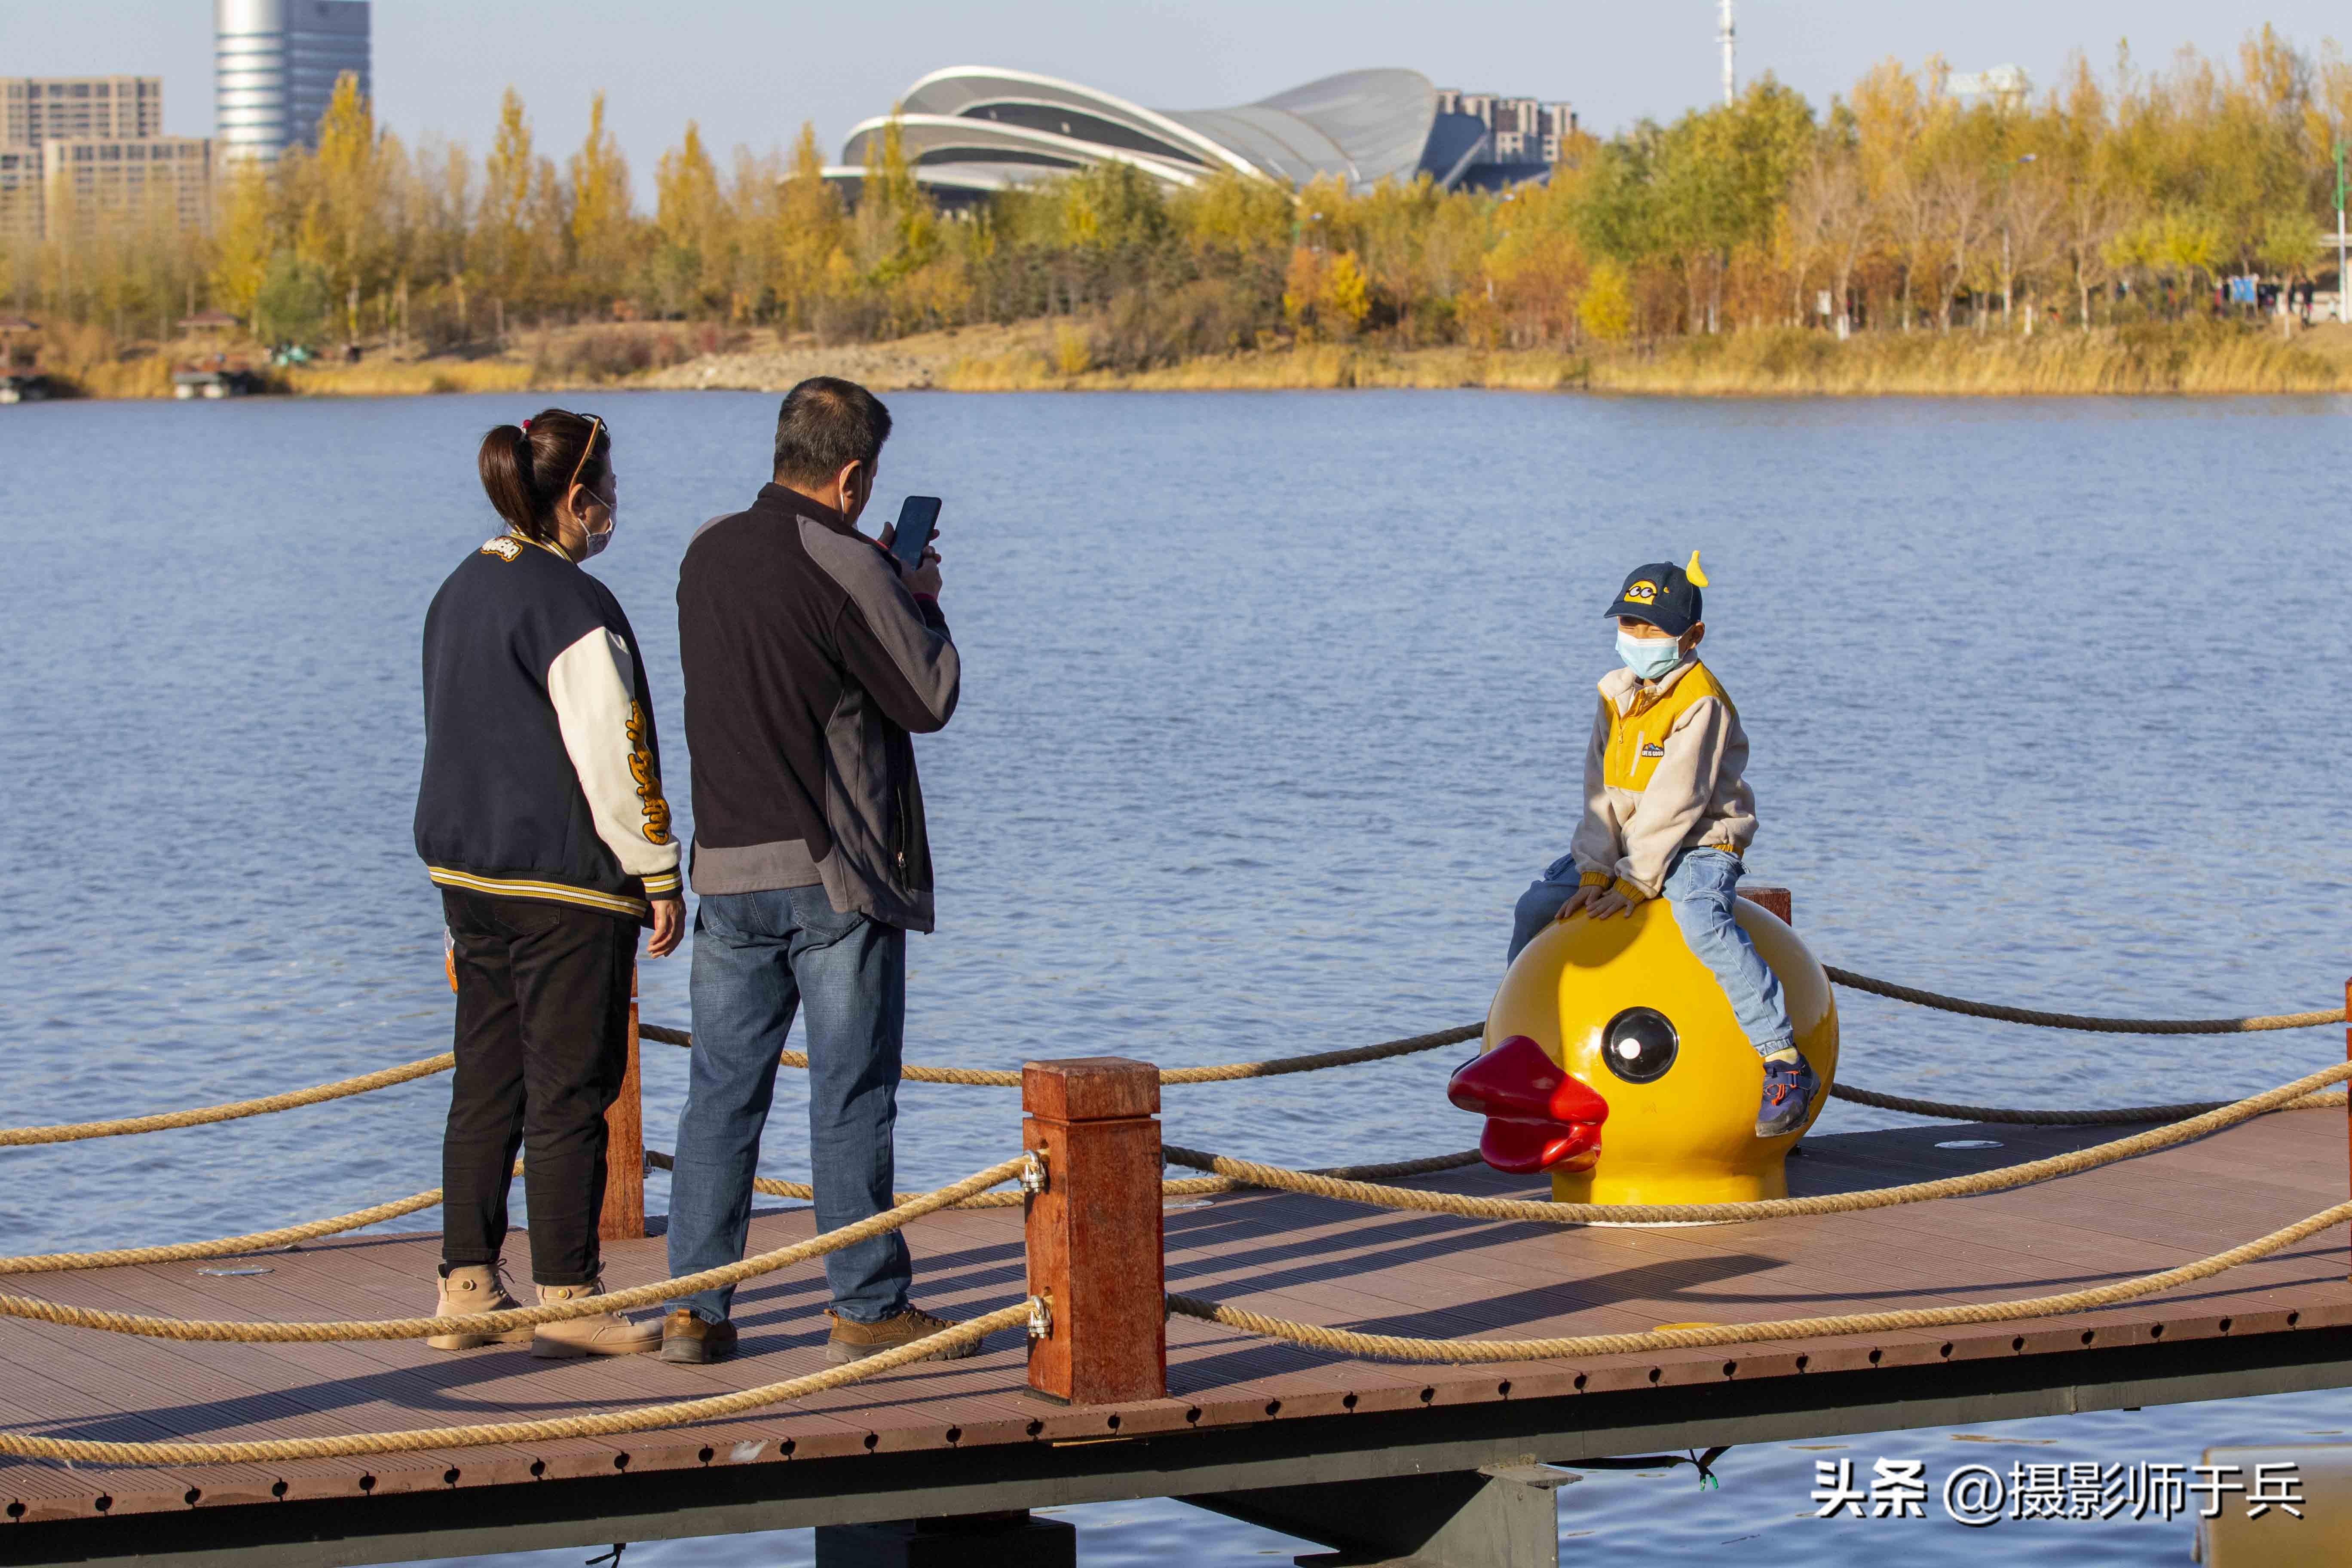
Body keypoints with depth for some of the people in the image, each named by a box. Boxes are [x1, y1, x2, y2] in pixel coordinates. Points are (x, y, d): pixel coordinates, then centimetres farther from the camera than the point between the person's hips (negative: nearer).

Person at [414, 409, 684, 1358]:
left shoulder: (461, 594, 12)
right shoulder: (572, 606, -16)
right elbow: (611, 756, -17)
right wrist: (658, 876, -9)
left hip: (467, 875, 9)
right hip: (566, 886, -9)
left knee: (485, 1084, 12)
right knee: (568, 1090, -3)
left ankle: (468, 1288, 15)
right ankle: (567, 1302, 1)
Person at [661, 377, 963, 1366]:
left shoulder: (707, 555, 7)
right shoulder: (844, 569, -13)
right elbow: (930, 698, -8)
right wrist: (920, 601, 8)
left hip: (725, 866, 6)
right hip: (834, 875, -6)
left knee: (722, 1090, 9)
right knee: (852, 1098, 0)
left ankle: (695, 1306, 8)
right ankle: (867, 1309, 3)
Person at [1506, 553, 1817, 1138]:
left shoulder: (1701, 702, -18)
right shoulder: (1616, 694, 7)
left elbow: (1675, 802, -22)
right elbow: (1603, 792, 4)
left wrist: (1634, 881, -23)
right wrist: (1596, 873, -7)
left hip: (1699, 844, -8)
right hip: (1626, 846, 8)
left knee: (1702, 921, -36)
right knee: (1534, 908, 3)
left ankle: (1785, 1064, -36)